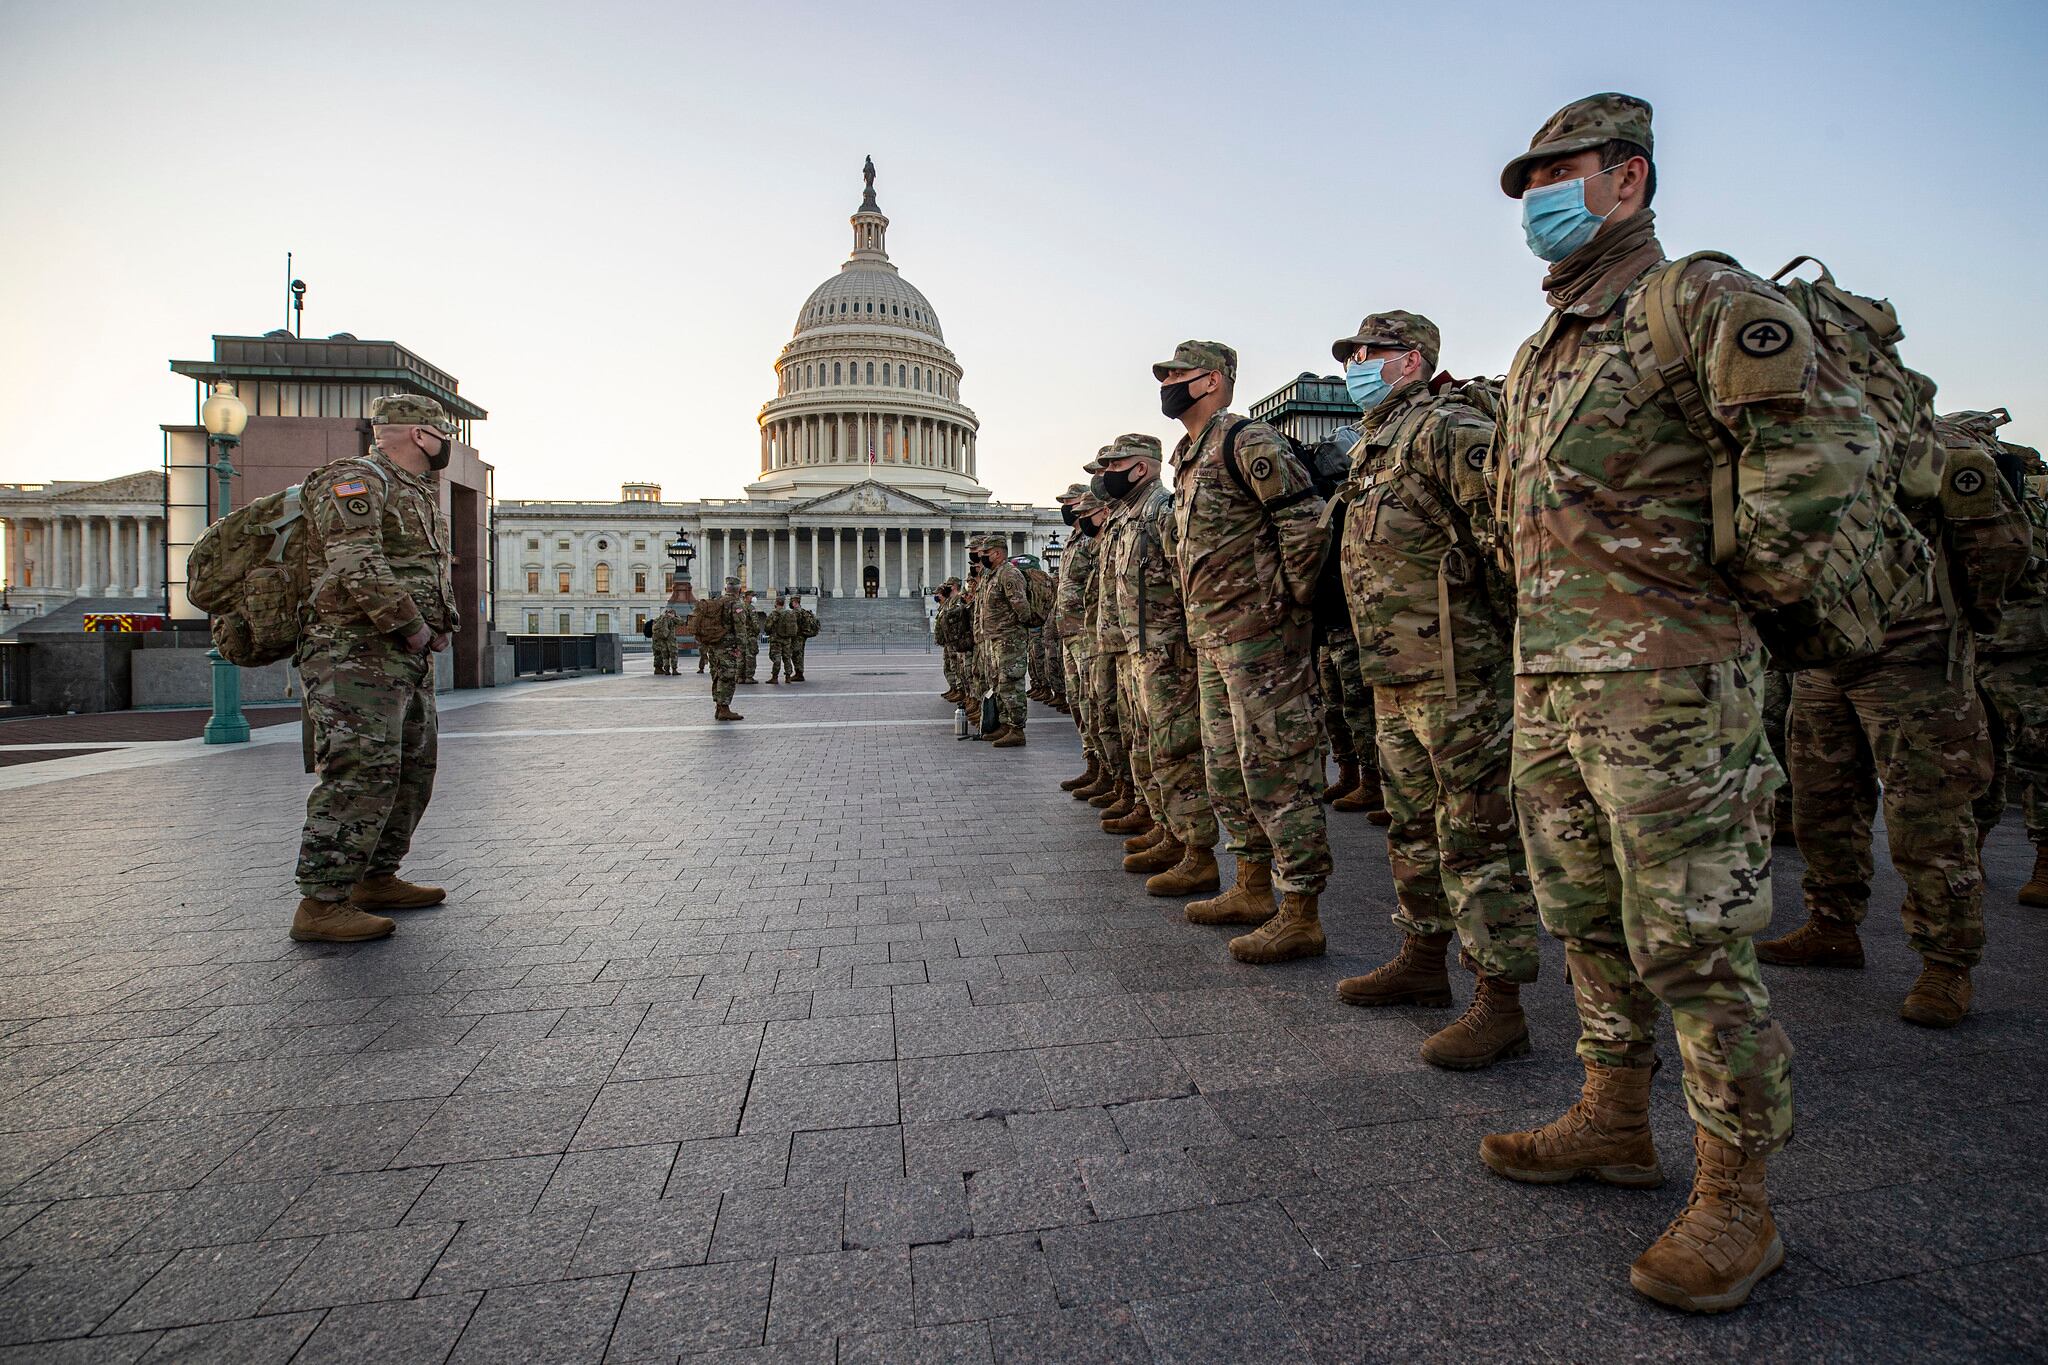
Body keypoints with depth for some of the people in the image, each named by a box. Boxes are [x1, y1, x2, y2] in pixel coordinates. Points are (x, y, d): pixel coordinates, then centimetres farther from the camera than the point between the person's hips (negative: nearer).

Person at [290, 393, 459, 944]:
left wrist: (440, 626, 11)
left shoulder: (418, 494, 22)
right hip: (357, 653, -10)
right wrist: (414, 627, -15)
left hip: (408, 658, 10)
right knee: (360, 774, -13)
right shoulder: (355, 480, -9)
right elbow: (358, 569, -21)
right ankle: (321, 905, -9)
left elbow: (431, 573, 28)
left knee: (413, 770, 13)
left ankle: (376, 879, 24)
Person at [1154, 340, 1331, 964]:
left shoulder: (1246, 441, -11)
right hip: (1212, 639, 10)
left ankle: (1301, 916, 2)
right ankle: (1252, 890, 28)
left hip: (1260, 636, -10)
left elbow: (1308, 521, -18)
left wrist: (1289, 606, -14)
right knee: (1227, 770, 16)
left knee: (1277, 770, -6)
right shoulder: (1187, 459, 19)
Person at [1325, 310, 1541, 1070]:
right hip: (1394, 679, 10)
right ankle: (1423, 960, 34)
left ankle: (1501, 1006, 5)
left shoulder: (1442, 428, -10)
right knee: (1413, 826, 18)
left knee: (1476, 834, -4)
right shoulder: (1372, 448, 20)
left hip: (1455, 673, -10)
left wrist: (1498, 605, -17)